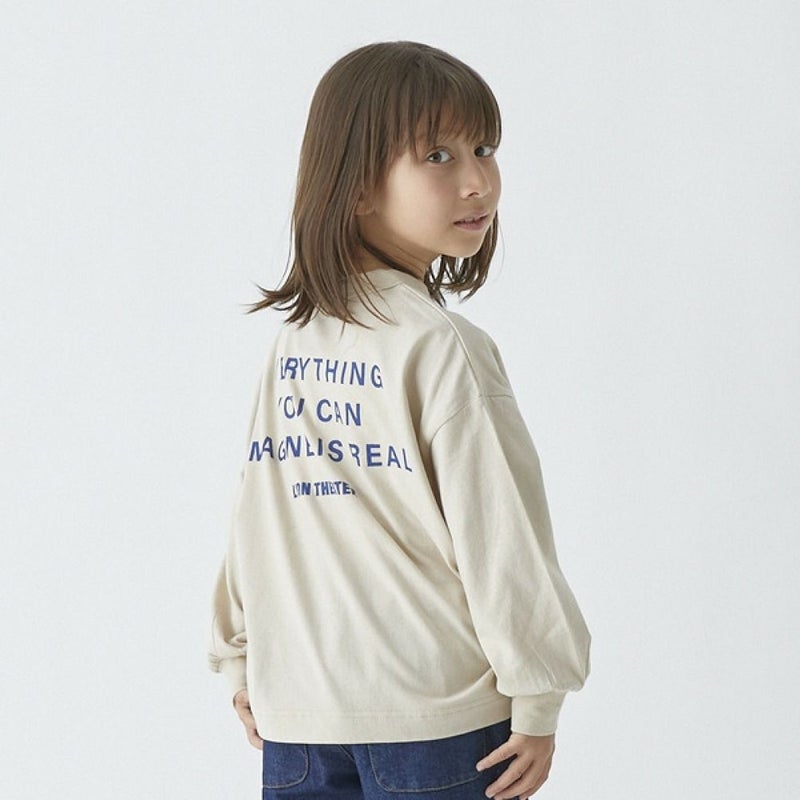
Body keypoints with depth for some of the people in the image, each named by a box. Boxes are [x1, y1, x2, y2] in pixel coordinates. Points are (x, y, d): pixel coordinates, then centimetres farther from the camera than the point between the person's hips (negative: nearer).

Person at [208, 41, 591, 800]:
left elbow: (259, 503, 9)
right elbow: (496, 531, -14)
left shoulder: (291, 341, 4)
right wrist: (537, 698, -6)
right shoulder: (441, 347, -15)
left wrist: (239, 653, 20)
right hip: (432, 716, -5)